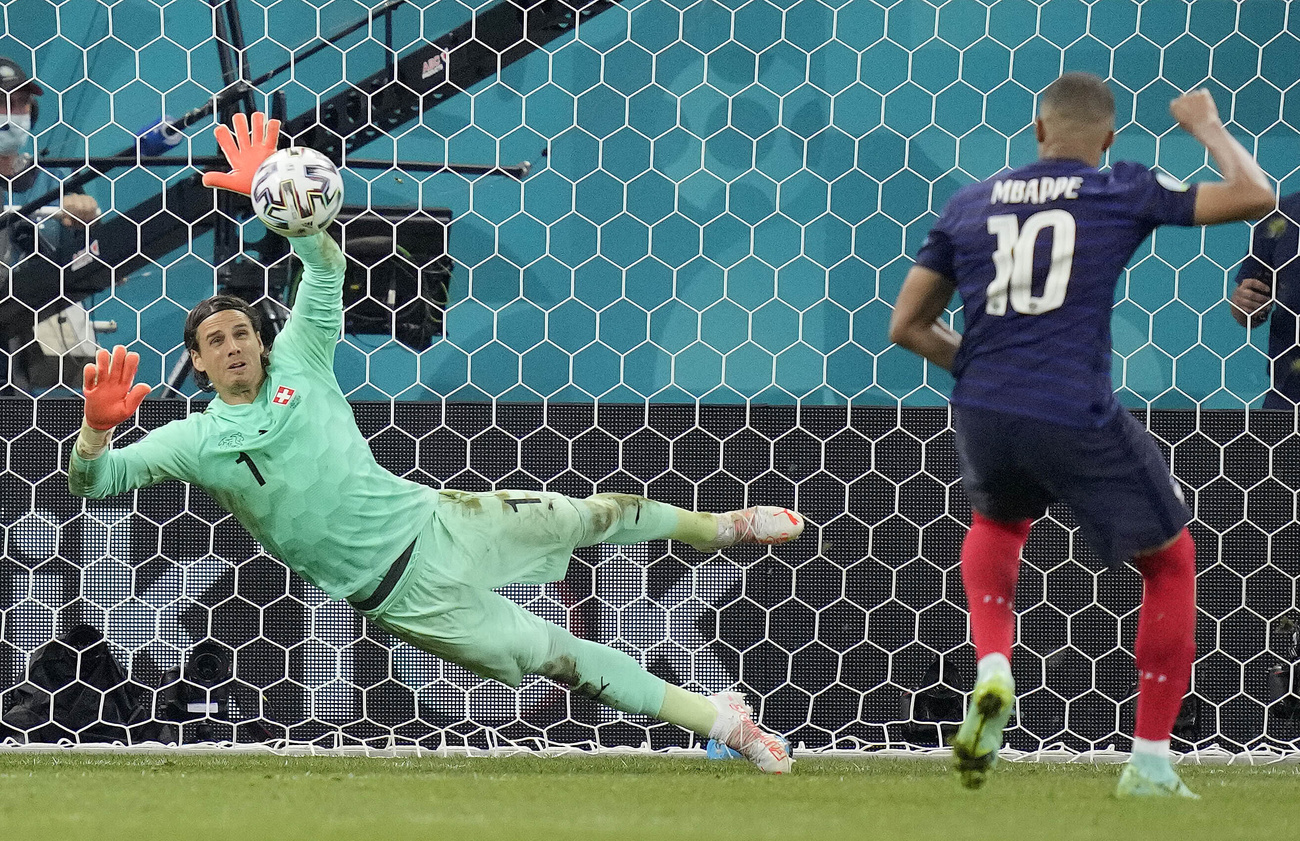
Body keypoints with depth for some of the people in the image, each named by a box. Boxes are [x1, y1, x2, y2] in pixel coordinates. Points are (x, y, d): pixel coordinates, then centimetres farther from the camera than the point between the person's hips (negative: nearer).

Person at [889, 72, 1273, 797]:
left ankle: (993, 670, 10)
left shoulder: (969, 205, 11)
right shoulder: (1126, 193, 0)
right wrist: (1208, 128, 17)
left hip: (984, 412, 4)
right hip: (1079, 422, -4)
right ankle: (1150, 762, 14)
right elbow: (1255, 197, 0)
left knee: (997, 520, 37)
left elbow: (908, 326, 14)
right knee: (1171, 562, 17)